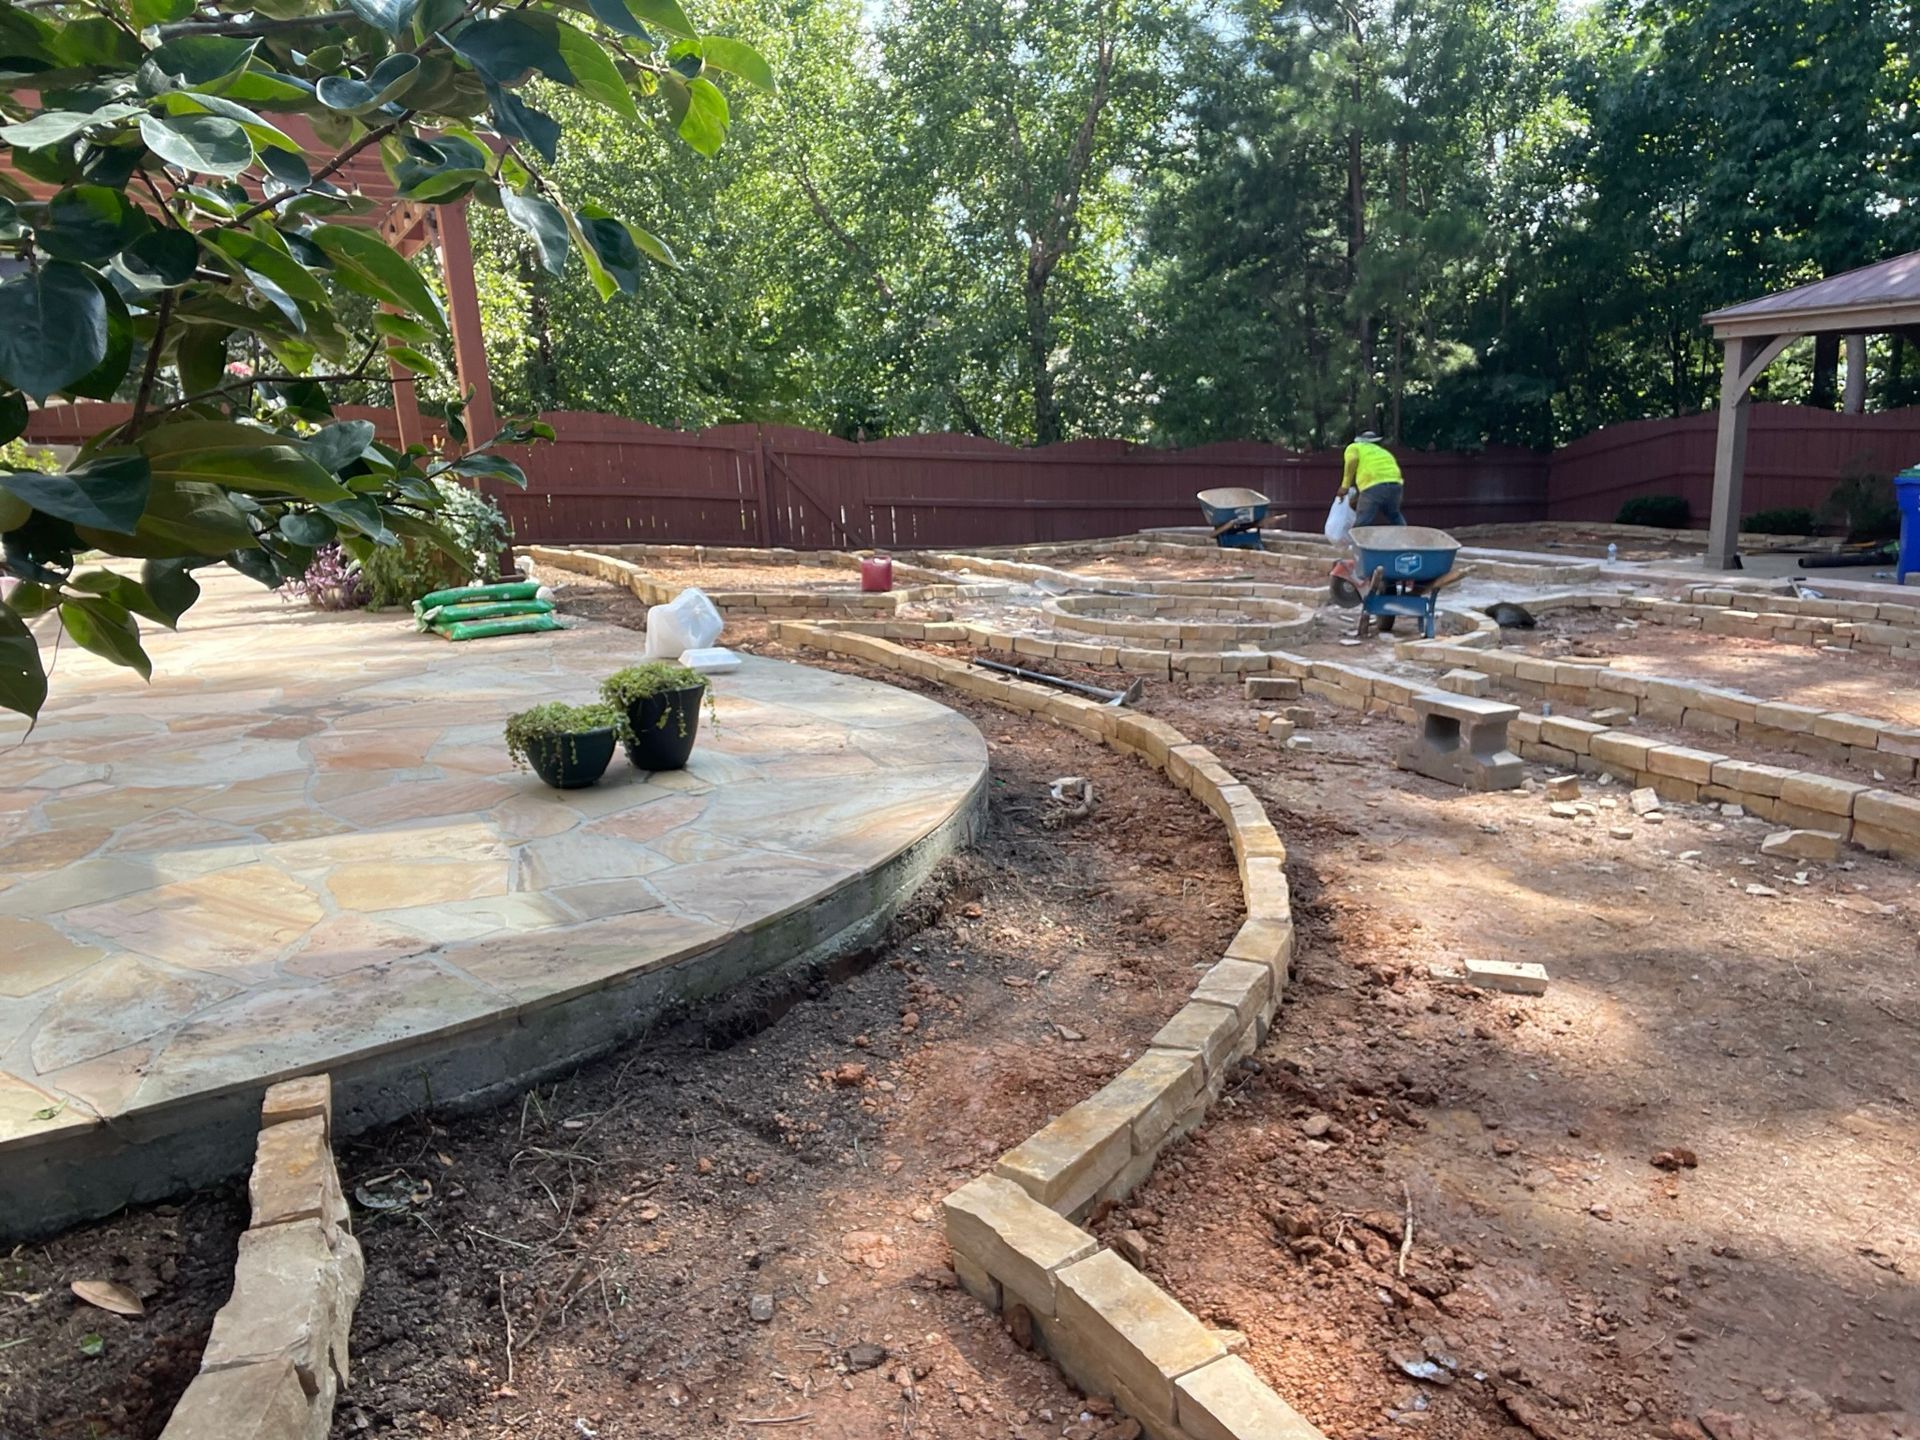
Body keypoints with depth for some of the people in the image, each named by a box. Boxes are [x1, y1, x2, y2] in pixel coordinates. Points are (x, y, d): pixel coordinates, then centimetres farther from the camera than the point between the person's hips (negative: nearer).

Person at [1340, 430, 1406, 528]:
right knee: (1394, 516, 28)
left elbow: (1352, 460, -3)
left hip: (1373, 487, -6)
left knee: (1362, 523, -6)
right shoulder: (1382, 451, 36)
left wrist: (1345, 485, -2)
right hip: (1394, 483, 6)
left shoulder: (1354, 447, 20)